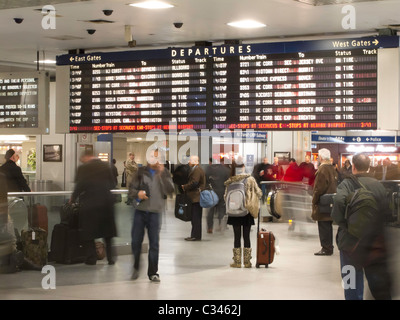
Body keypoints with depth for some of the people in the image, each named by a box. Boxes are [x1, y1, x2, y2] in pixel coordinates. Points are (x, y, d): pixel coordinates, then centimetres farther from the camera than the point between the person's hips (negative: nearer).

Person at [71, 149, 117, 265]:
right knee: (107, 231, 14)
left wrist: (73, 199, 1)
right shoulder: (106, 166, 5)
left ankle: (91, 258, 5)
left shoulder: (83, 168, -10)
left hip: (90, 202, -5)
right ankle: (110, 257, 16)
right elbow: (112, 184, 9)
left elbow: (79, 186, -13)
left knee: (88, 232, 7)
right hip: (106, 202, 5)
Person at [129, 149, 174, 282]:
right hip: (140, 211, 1)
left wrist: (162, 174, -18)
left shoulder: (164, 173, 4)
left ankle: (153, 272, 10)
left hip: (155, 212, -1)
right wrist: (137, 193, -14)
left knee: (154, 243, 1)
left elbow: (170, 190, -10)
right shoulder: (141, 171, 7)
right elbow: (131, 188, 8)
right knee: (136, 241, 3)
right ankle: (135, 269, 21)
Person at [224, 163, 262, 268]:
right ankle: (247, 261, 8)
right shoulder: (250, 179, -5)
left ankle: (237, 261, 6)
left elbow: (226, 196, -2)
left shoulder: (230, 181, -5)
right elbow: (259, 193, -1)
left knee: (237, 236, 6)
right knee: (246, 236, 6)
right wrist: (254, 204, 16)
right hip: (247, 212, 0)